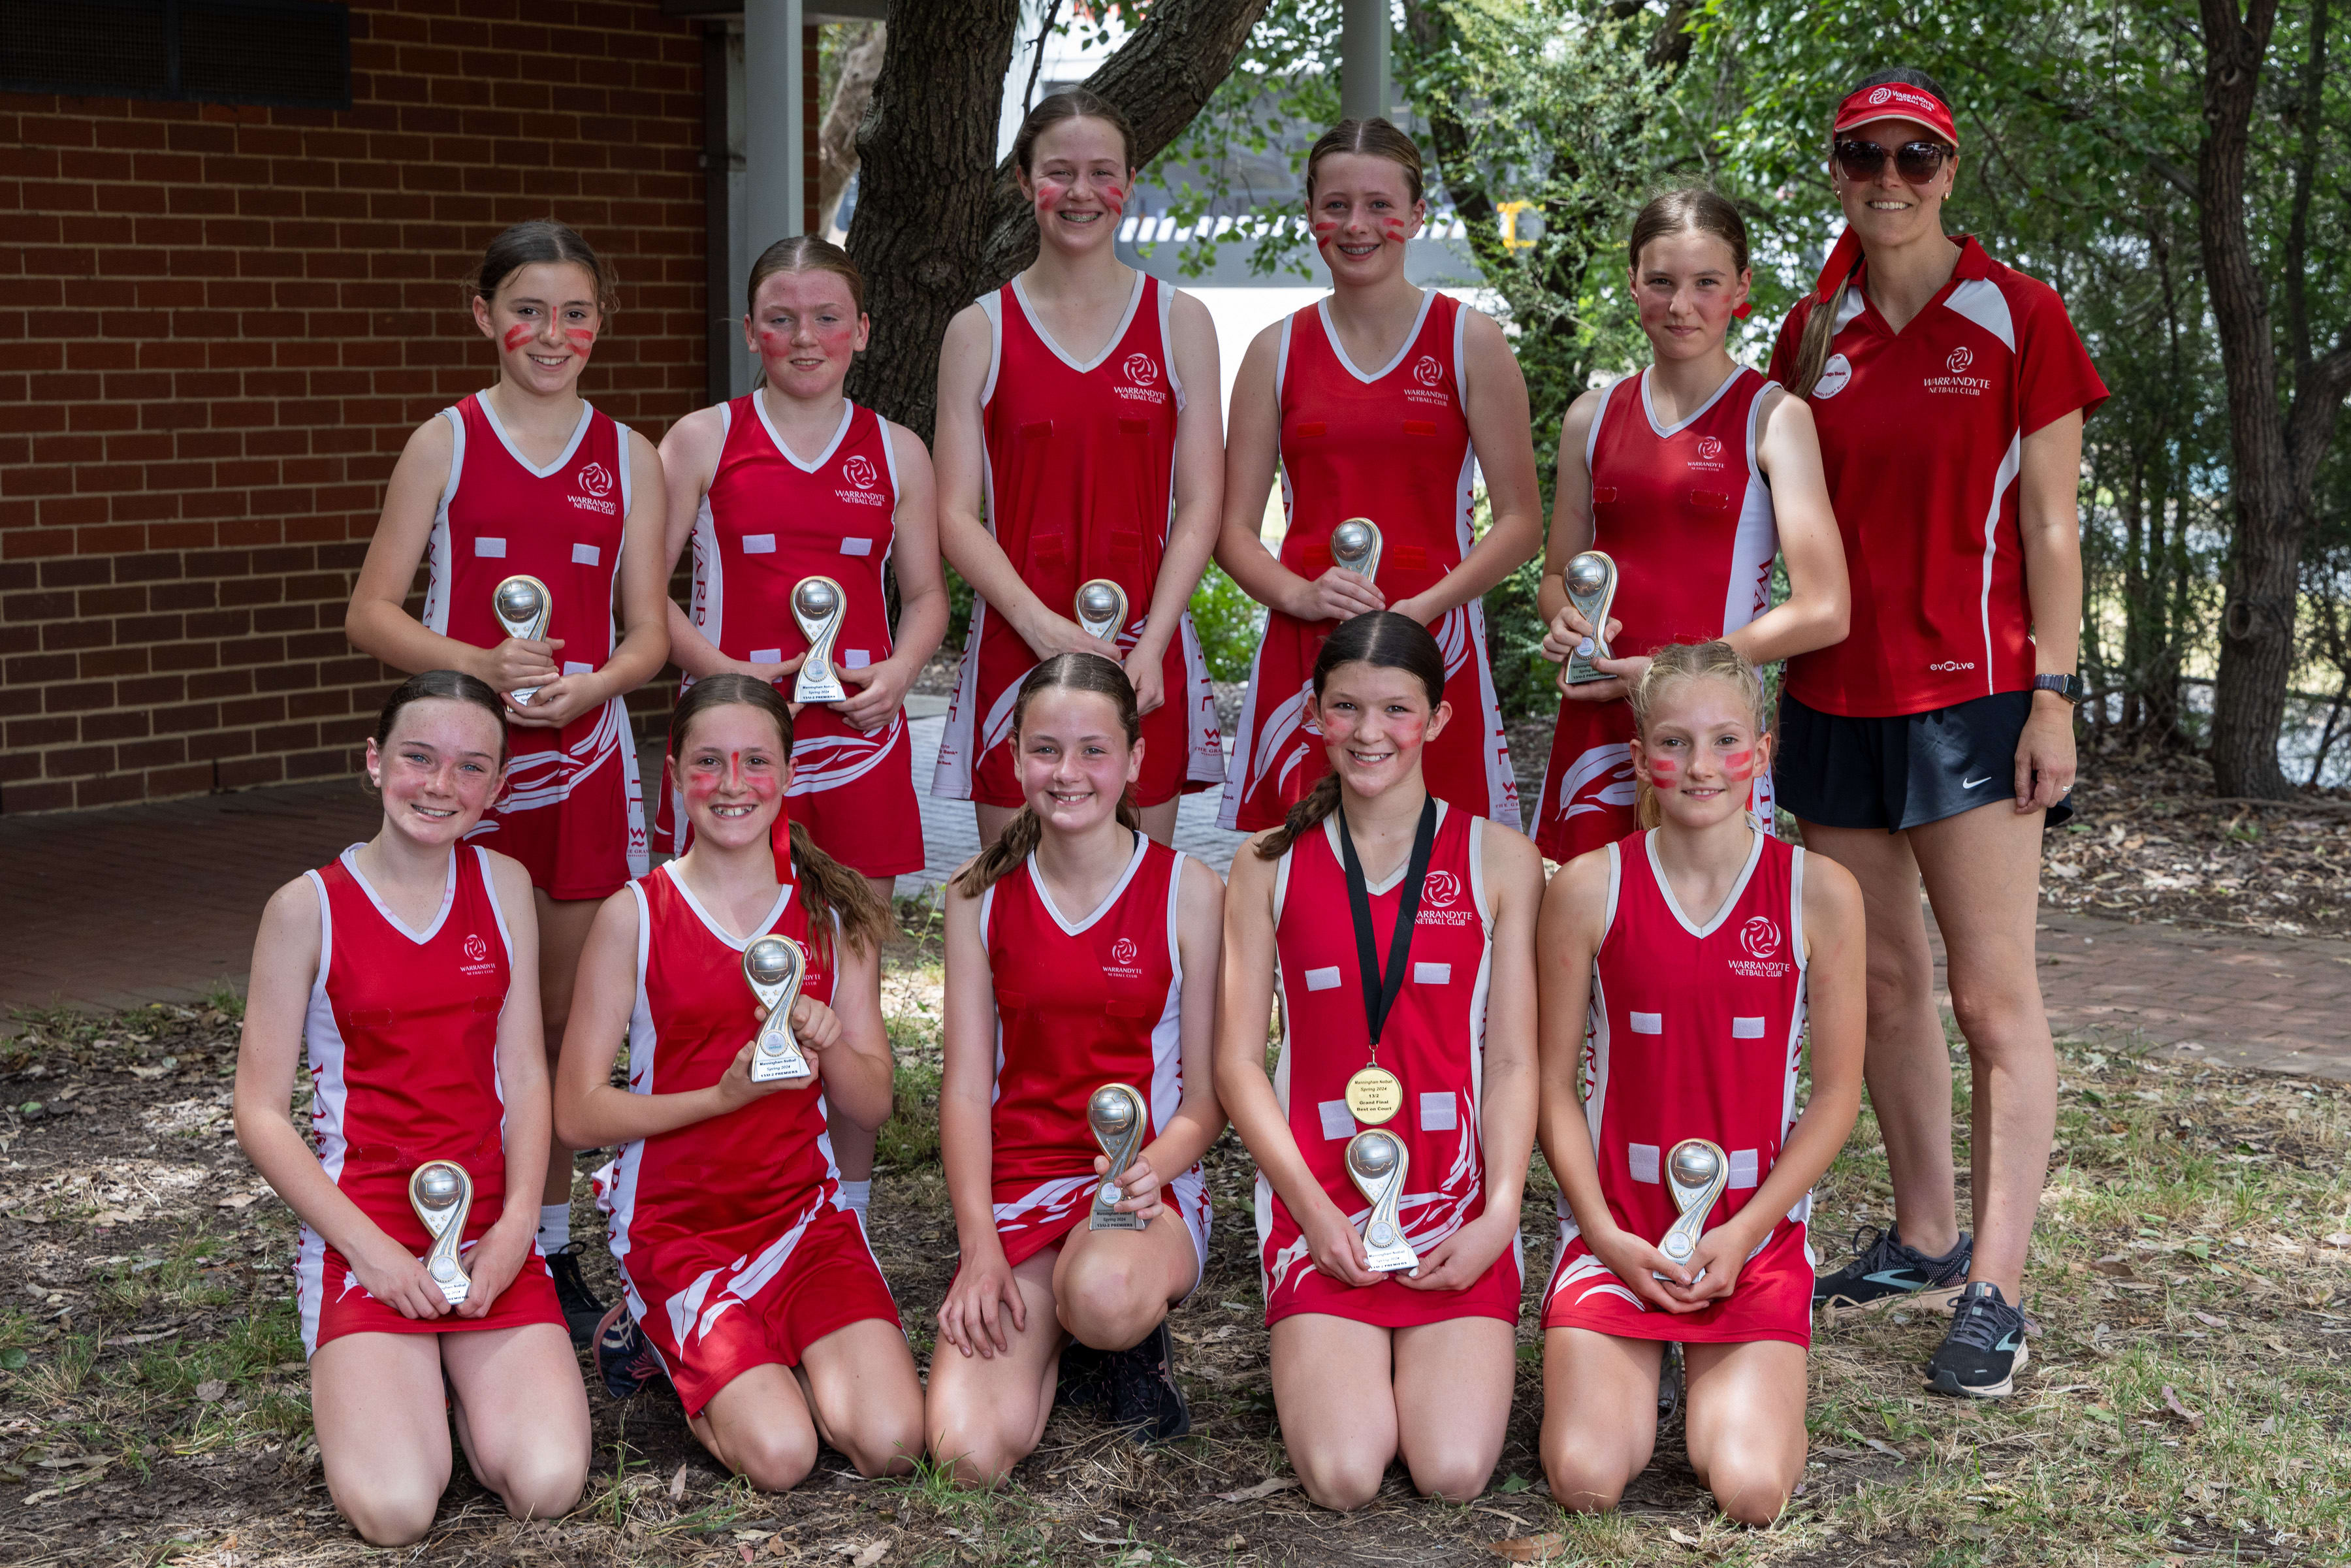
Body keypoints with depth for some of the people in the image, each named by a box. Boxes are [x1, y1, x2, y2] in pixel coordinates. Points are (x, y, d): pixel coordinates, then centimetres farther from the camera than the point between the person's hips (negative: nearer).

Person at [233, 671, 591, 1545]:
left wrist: (516, 1224, -10)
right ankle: (366, 1384, 10)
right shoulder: (308, 908, -4)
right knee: (394, 1510, -22)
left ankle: (461, 1378, 12)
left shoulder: (504, 887, 6)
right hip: (360, 1231, -2)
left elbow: (524, 1075, 5)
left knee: (547, 1487, -19)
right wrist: (371, 1249, -12)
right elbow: (261, 1113, -4)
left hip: (491, 1235, 3)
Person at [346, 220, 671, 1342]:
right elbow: (370, 614, -1)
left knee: (562, 1018, 8)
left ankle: (551, 1247, 20)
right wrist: (477, 664, -18)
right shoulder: (446, 444, 2)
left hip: (585, 759, 2)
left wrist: (589, 685, -15)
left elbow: (648, 633, 6)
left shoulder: (629, 459, 8)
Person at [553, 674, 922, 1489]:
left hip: (803, 1209, 3)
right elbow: (578, 1112, -7)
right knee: (780, 1454, -21)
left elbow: (873, 1105, 5)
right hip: (677, 1225, -3)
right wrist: (725, 1094, -20)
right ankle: (651, 1333, 9)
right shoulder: (634, 915, -5)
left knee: (889, 1443, -18)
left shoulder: (833, 911, 4)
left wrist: (827, 1043, -18)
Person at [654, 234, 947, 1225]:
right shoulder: (702, 440, 4)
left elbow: (927, 594, 15)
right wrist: (718, 667, -13)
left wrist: (898, 671, -5)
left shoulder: (896, 453, 11)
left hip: (858, 734, 2)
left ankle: (849, 1207, 17)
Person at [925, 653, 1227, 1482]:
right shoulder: (980, 894, 4)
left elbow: (1208, 1096, -1)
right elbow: (966, 1087, 2)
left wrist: (1150, 1168, -23)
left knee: (1104, 1294, -41)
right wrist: (979, 1244, -11)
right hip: (1016, 1187, 2)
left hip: (1144, 1186, -2)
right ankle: (1053, 1342, 13)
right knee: (968, 1452, -22)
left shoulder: (1188, 892, -3)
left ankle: (1132, 1338, -1)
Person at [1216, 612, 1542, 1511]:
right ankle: (1318, 1359, 14)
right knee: (1344, 1476, -19)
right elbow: (1238, 1061, 4)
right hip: (1319, 1200, 0)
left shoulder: (1499, 860, 7)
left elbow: (1512, 1062, 4)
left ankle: (1431, 1359, 14)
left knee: (1453, 1471, -18)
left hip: (1456, 1201, 0)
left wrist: (1499, 1214, -10)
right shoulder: (1269, 864, 7)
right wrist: (1313, 1206, -9)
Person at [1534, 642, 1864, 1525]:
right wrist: (1606, 1235, -10)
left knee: (1751, 1492, -18)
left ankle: (1730, 1377, 17)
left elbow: (1837, 1091, 1)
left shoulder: (1819, 894, -3)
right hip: (1614, 1227, 0)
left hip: (1758, 1229, 0)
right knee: (1587, 1482, -17)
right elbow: (1555, 1082, 1)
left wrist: (1744, 1234, -9)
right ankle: (1628, 1365, 17)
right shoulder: (1588, 889, -4)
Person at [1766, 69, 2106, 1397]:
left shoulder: (2017, 315, -4)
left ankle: (1997, 1291, -5)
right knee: (1884, 981, 12)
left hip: (1975, 690, -5)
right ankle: (1924, 1238, 25)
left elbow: (2051, 527, -6)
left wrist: (2055, 694, -10)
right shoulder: (1814, 330, 9)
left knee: (1994, 993, -6)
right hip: (1839, 691, 5)